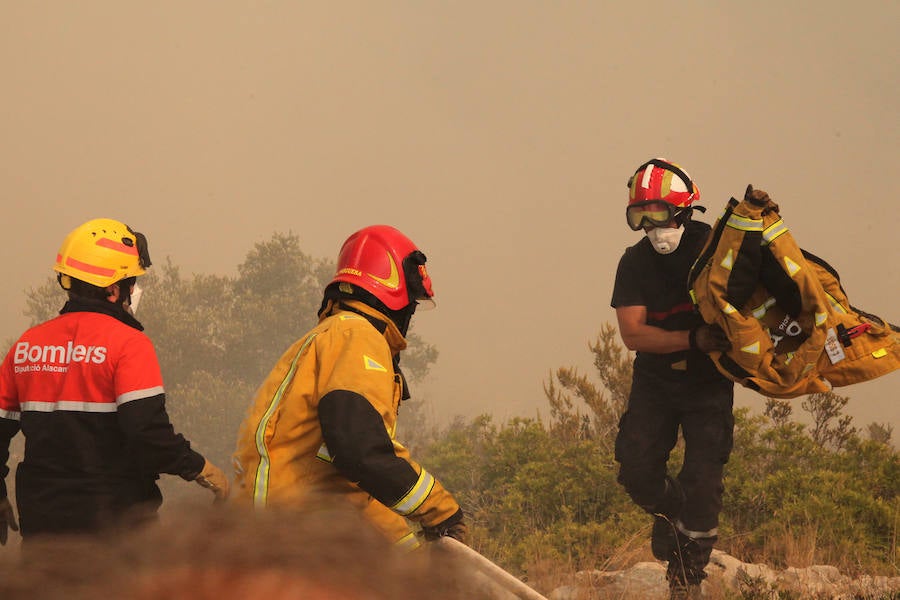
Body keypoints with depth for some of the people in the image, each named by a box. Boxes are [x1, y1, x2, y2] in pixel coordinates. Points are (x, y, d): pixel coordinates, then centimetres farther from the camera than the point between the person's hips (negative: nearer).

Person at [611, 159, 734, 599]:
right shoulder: (635, 263, -6)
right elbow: (633, 334, -15)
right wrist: (692, 339, -28)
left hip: (708, 381, -2)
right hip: (654, 381, 2)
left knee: (702, 480, -9)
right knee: (637, 472, -7)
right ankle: (669, 511, 28)